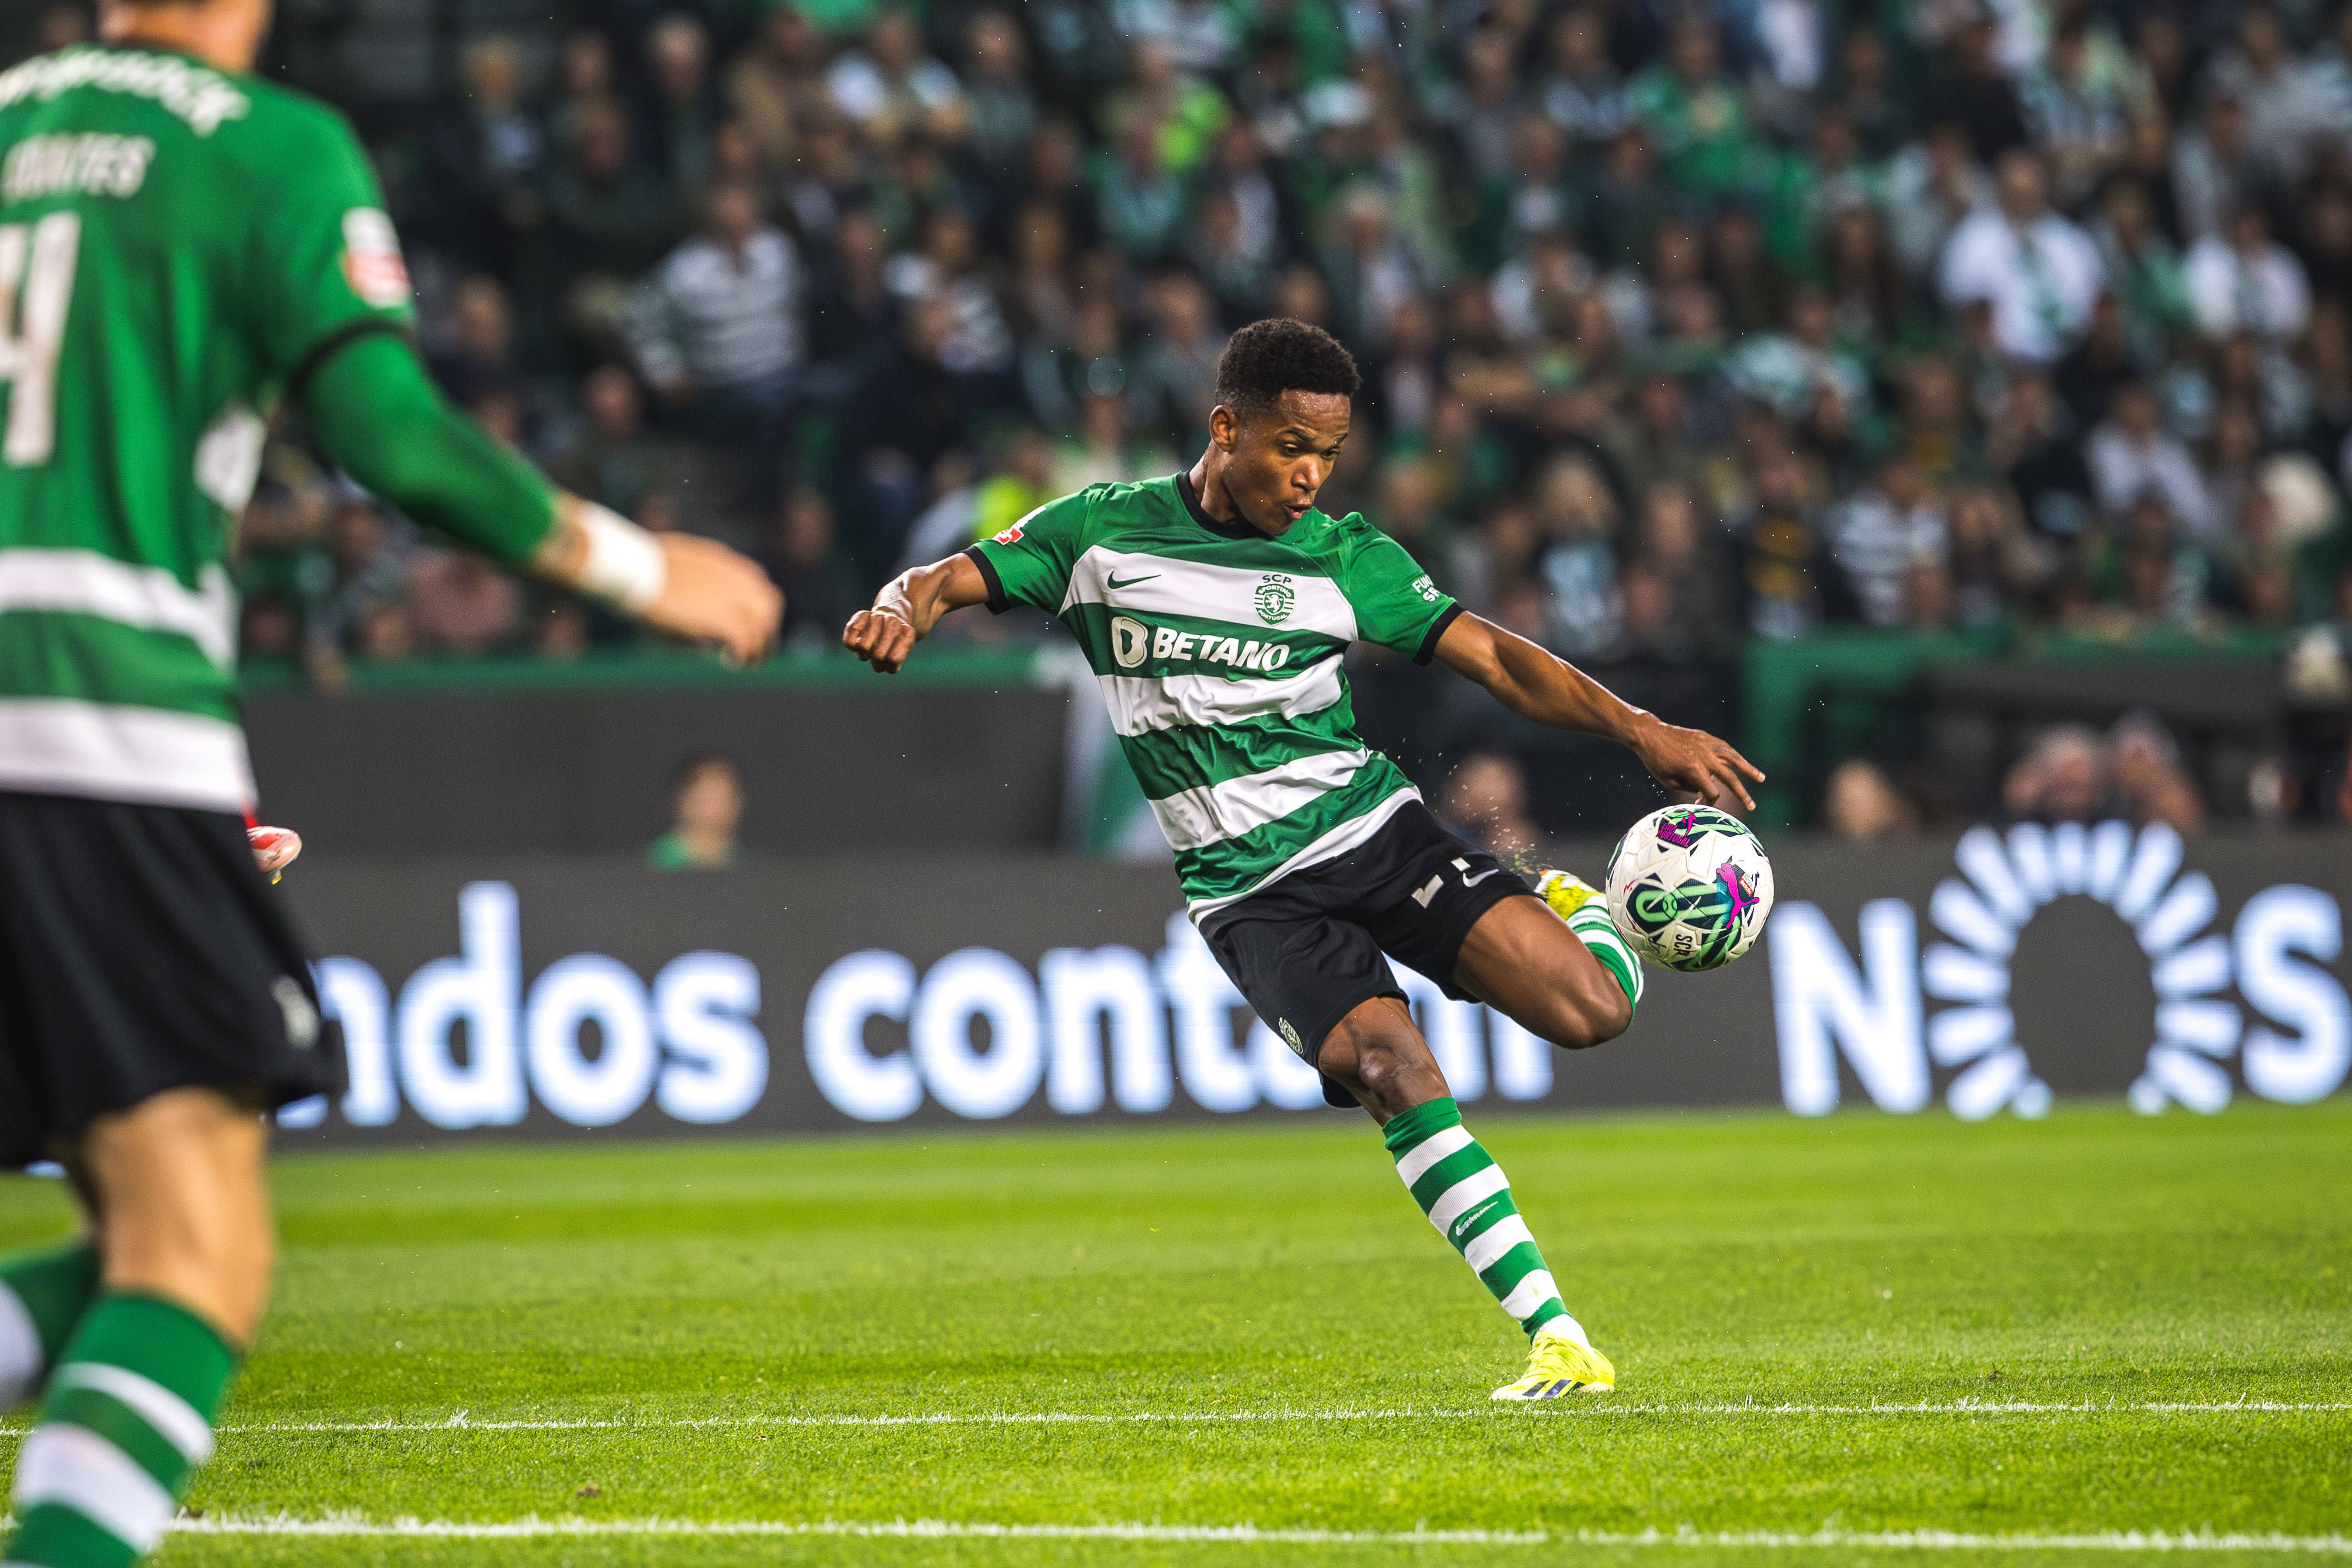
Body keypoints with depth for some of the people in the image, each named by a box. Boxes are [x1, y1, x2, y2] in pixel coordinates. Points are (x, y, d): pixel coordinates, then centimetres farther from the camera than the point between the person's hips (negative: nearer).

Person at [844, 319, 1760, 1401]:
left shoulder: (1347, 557, 3)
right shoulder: (1102, 532, 1)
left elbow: (1491, 657, 1)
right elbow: (952, 580, 1)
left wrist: (1639, 730, -11)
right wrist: (902, 612, -24)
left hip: (1372, 826, 1)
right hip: (1248, 891, -1)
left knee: (1588, 1009, -17)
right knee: (1388, 1064, -27)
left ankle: (1593, 912, 23)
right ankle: (1554, 1338, -25)